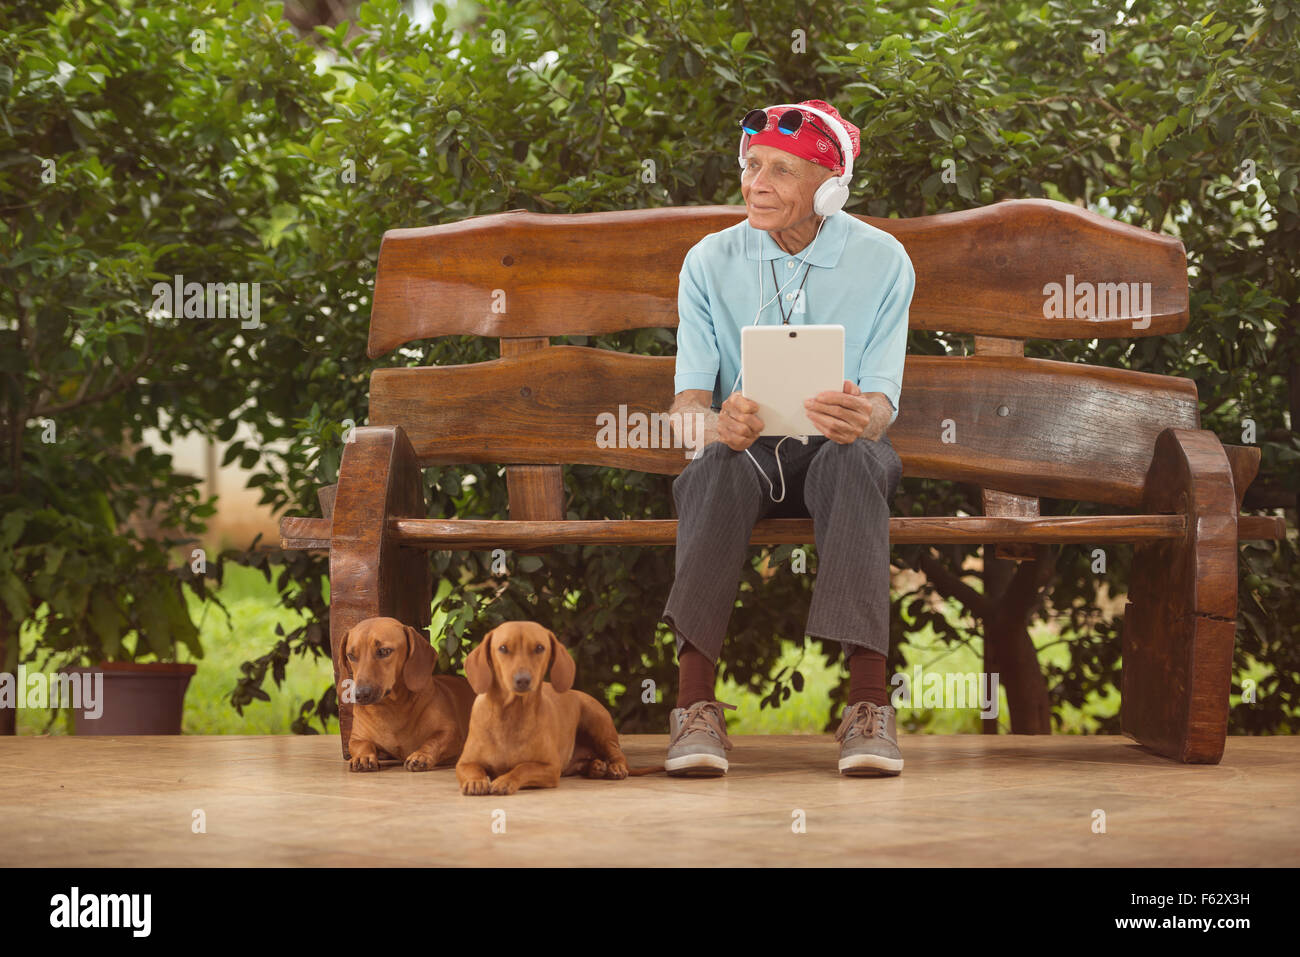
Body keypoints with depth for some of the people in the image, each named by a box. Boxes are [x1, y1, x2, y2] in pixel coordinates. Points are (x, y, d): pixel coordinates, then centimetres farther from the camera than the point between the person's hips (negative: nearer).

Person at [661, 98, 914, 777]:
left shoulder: (881, 261, -3)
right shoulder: (710, 262, -1)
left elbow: (882, 401, -9)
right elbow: (687, 400, -8)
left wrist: (861, 417, -36)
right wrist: (718, 424, -35)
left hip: (838, 448, 0)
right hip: (744, 446, 1)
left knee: (853, 459, -37)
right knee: (716, 466, -36)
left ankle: (867, 704, -45)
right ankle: (695, 702, -43)